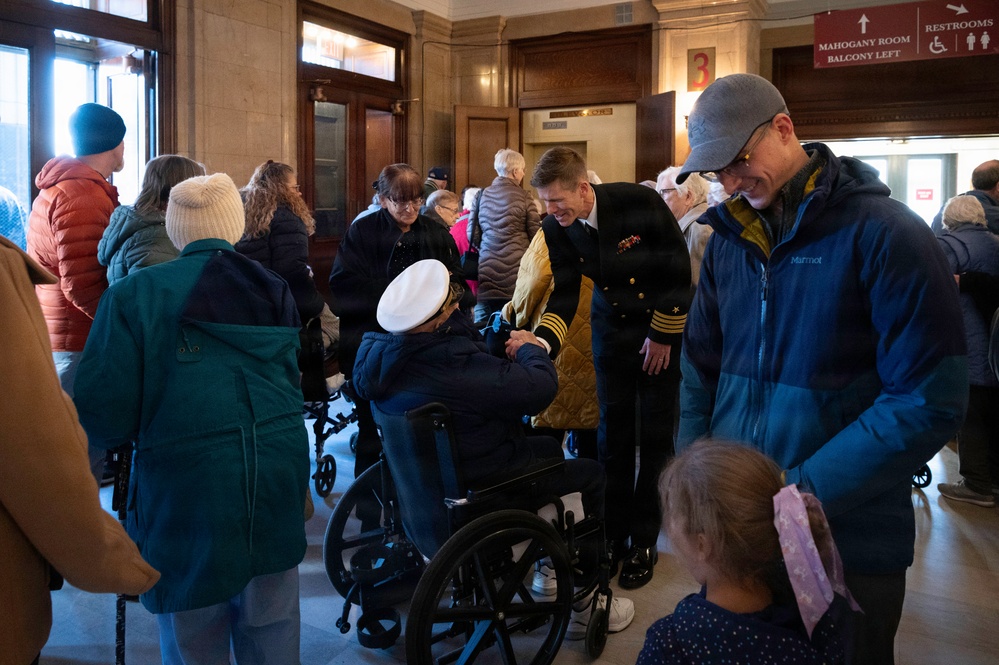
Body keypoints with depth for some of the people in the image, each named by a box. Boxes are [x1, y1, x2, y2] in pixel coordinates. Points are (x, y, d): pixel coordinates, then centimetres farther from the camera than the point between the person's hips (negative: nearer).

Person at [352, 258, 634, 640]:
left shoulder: (379, 353, -7)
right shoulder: (451, 365, -35)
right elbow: (540, 388, -26)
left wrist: (504, 347, -5)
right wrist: (530, 348, -7)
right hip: (478, 491, -9)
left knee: (549, 447, 29)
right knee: (592, 473, 10)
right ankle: (586, 605, 21)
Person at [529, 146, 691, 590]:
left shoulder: (640, 203, -25)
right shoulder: (556, 229, -13)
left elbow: (679, 271, -17)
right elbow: (564, 294, -11)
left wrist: (662, 336, -13)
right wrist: (541, 340, -29)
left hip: (663, 327, -3)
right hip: (612, 330, 4)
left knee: (655, 436, 2)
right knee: (613, 433, 7)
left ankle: (644, 538, 17)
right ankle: (613, 531, 22)